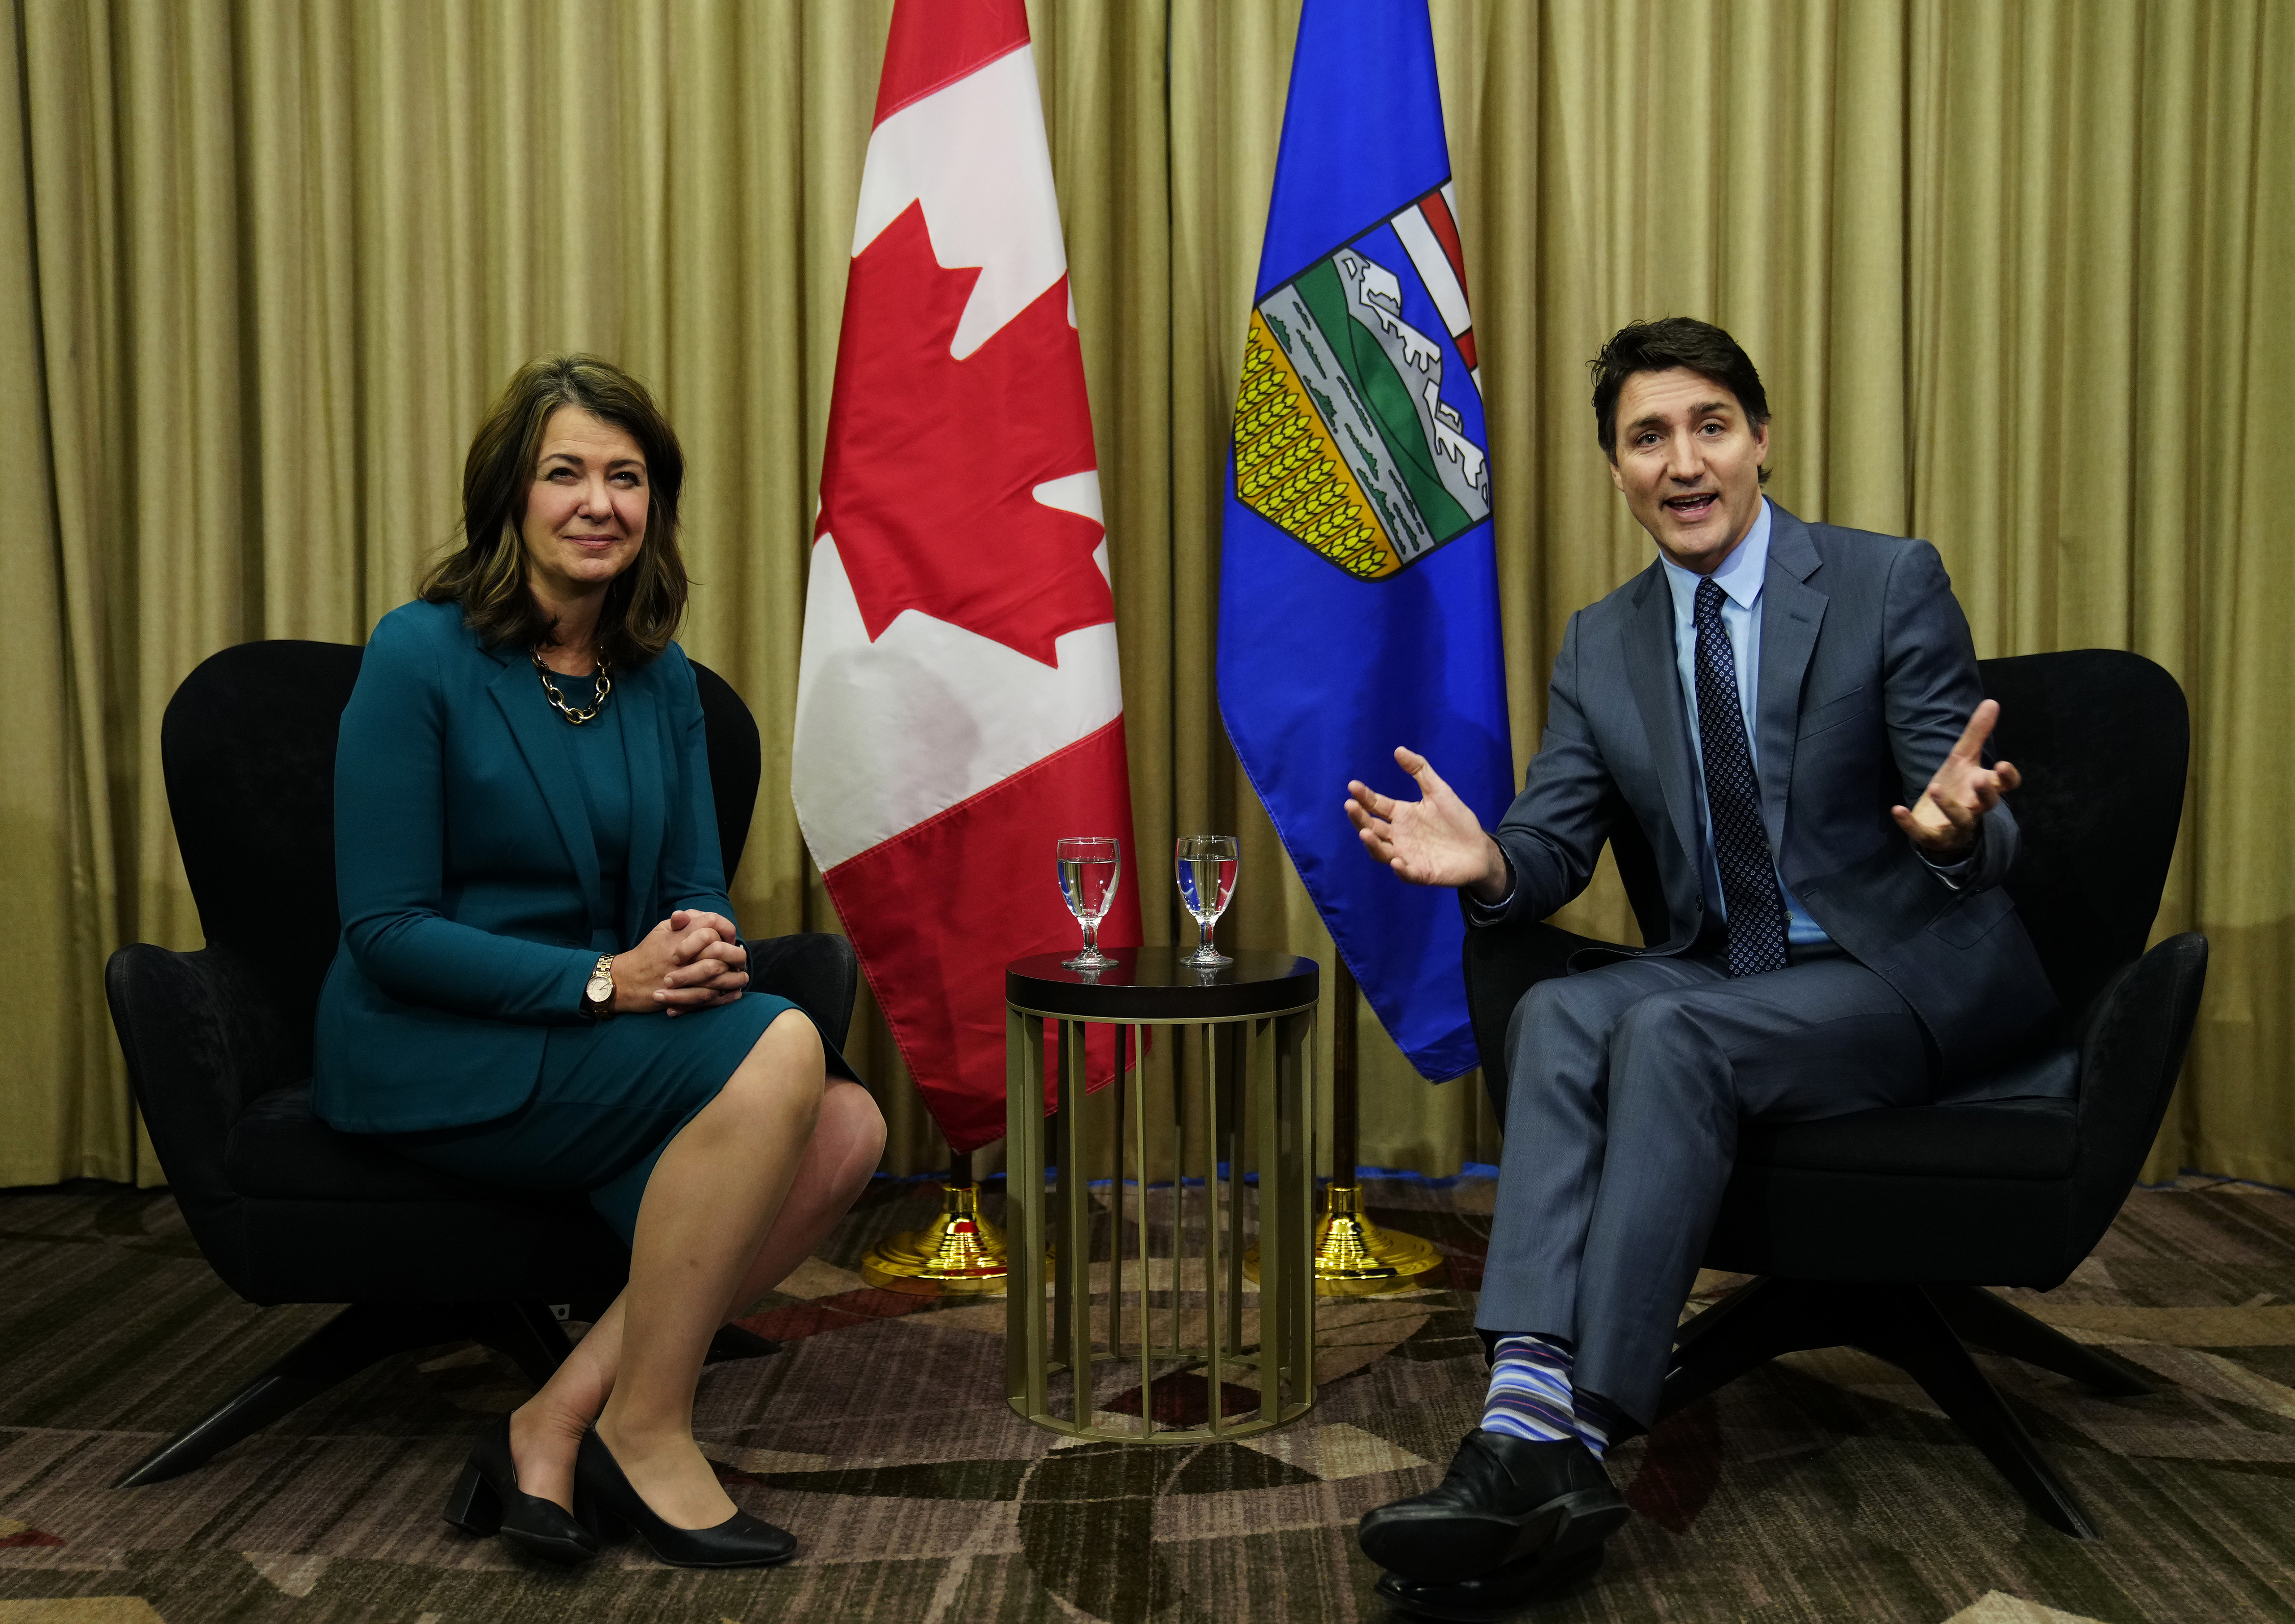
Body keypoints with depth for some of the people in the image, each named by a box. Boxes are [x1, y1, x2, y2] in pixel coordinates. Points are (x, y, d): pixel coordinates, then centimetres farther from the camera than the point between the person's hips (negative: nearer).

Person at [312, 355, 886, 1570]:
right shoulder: (421, 656, -11)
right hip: (430, 1056, -6)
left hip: (590, 1035, 7)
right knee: (777, 1048, -27)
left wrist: (703, 948, -15)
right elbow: (387, 931, -14)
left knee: (847, 1128, -18)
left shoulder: (659, 679, 7)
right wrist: (605, 978, -22)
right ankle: (643, 1430, -13)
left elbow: (697, 891, 10)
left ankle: (560, 1419, -12)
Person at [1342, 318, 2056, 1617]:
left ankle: (1579, 1434, -31)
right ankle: (1530, 1412, -39)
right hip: (1725, 975, 4)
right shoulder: (1602, 645, 7)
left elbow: (1986, 835, -11)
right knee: (1558, 1013, -27)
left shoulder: (1891, 584, -6)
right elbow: (1557, 847, 2)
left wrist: (1959, 828, -37)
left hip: (1914, 974, -4)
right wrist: (1488, 863, -23)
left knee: (1670, 1033, -31)